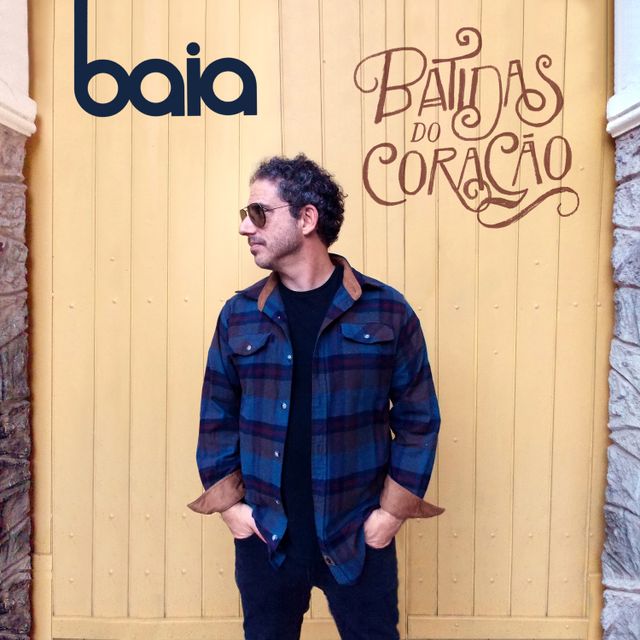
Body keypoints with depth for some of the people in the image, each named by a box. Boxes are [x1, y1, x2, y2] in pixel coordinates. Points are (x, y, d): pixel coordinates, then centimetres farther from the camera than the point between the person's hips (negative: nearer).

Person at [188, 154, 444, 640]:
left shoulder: (387, 311, -7)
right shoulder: (239, 315, -1)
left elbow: (419, 418, -3)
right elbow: (217, 418, 4)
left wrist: (394, 509, -6)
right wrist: (229, 503, -2)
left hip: (358, 537, -1)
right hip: (264, 536, 2)